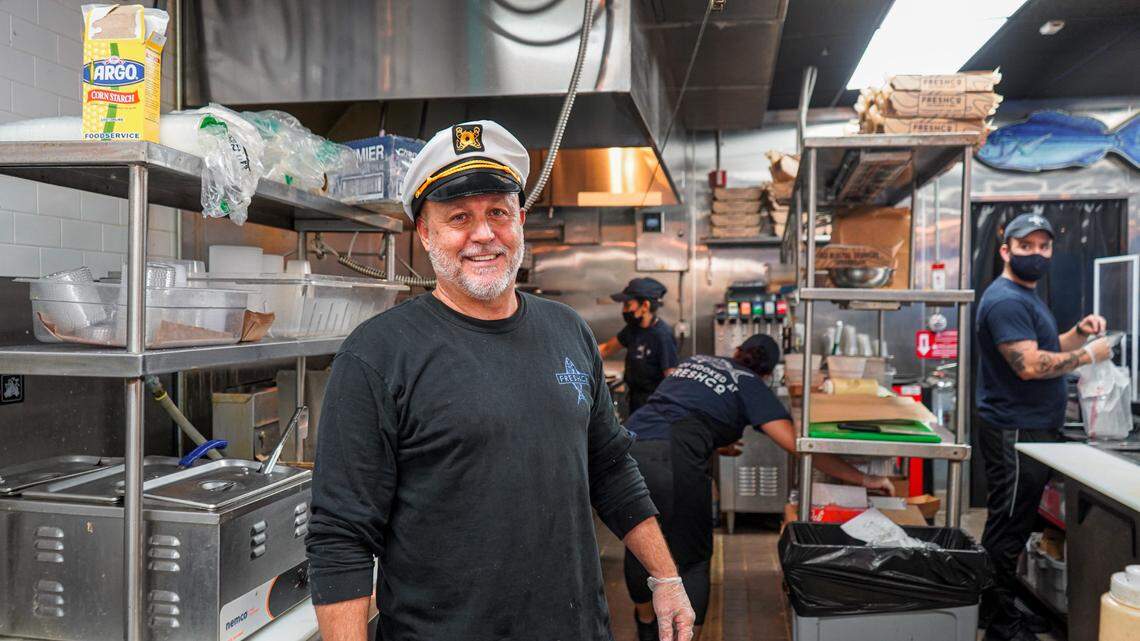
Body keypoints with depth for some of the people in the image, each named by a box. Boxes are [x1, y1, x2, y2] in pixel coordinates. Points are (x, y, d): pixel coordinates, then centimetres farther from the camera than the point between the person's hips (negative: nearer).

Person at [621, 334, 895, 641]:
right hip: (675, 462, -6)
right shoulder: (751, 386, 11)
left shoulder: (694, 361, 26)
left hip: (628, 445, 6)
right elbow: (797, 443, 1)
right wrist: (864, 479, 8)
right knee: (692, 562, 16)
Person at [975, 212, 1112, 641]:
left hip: (1032, 431, 11)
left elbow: (1045, 350, 24)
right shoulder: (1006, 299, -16)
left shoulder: (1026, 296, 18)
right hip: (1015, 433, -11)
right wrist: (1089, 355, -13)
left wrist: (1079, 333, 9)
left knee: (1013, 527, 17)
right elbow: (1030, 365, -23)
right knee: (1007, 529, -3)